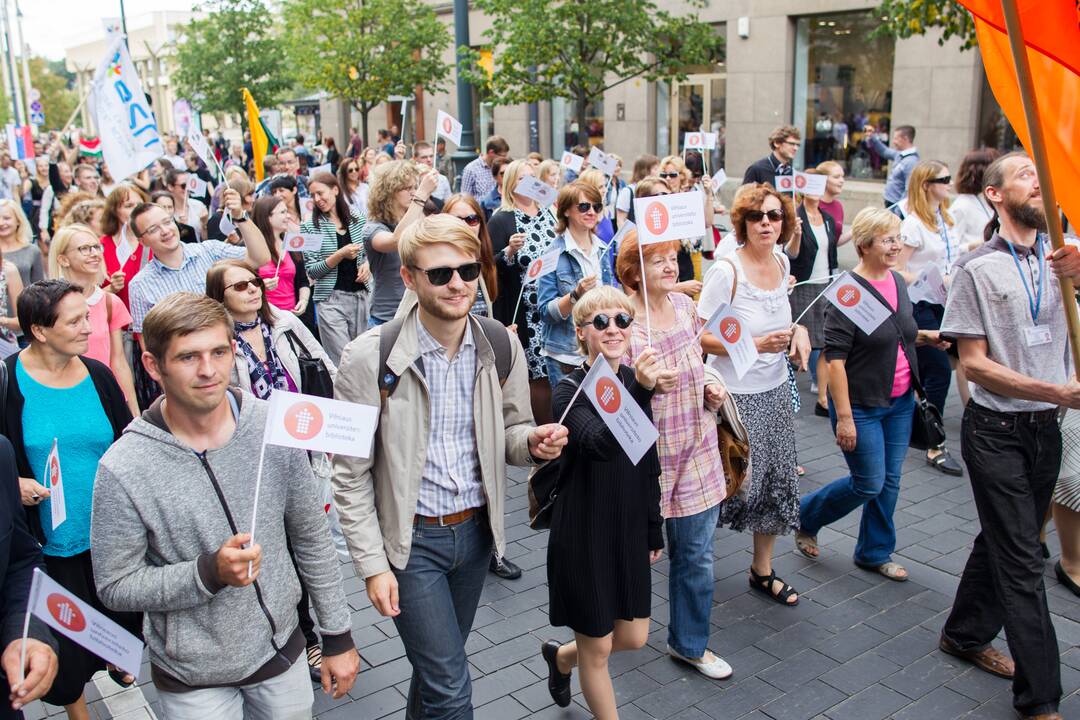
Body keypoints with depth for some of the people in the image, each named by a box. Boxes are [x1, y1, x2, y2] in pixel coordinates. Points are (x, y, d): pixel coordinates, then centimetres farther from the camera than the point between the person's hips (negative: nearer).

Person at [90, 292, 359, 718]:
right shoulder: (124, 469, -19)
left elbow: (311, 538, -1)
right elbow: (115, 587, -11)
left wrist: (338, 635, 3)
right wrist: (210, 572, -27)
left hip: (282, 648, 2)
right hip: (193, 681, -2)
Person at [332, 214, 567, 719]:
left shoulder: (501, 347, -6)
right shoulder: (370, 359, -17)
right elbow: (350, 474, -10)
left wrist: (534, 443, -16)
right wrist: (372, 564, -11)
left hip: (476, 527, 4)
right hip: (410, 538, -4)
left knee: (438, 664, 22)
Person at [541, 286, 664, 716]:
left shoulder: (636, 382, 1)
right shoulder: (571, 391, -17)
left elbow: (649, 464, 9)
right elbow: (599, 444, -37)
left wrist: (654, 531, 14)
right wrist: (639, 392, -50)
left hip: (629, 531, 6)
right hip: (584, 534, -6)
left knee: (634, 638, 17)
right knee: (598, 649, 9)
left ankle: (562, 656, 45)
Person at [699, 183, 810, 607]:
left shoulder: (781, 263, 4)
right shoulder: (726, 271, -18)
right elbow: (701, 337, -18)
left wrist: (797, 330, 1)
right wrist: (756, 345, -25)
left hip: (775, 390, 7)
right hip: (735, 394, -7)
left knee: (776, 482, 12)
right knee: (738, 483, -1)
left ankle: (763, 569, 29)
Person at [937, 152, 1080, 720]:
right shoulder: (977, 268, -10)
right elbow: (973, 362, -12)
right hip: (996, 431, -5)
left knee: (1006, 541, 18)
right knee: (1021, 559, -2)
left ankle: (965, 634, 38)